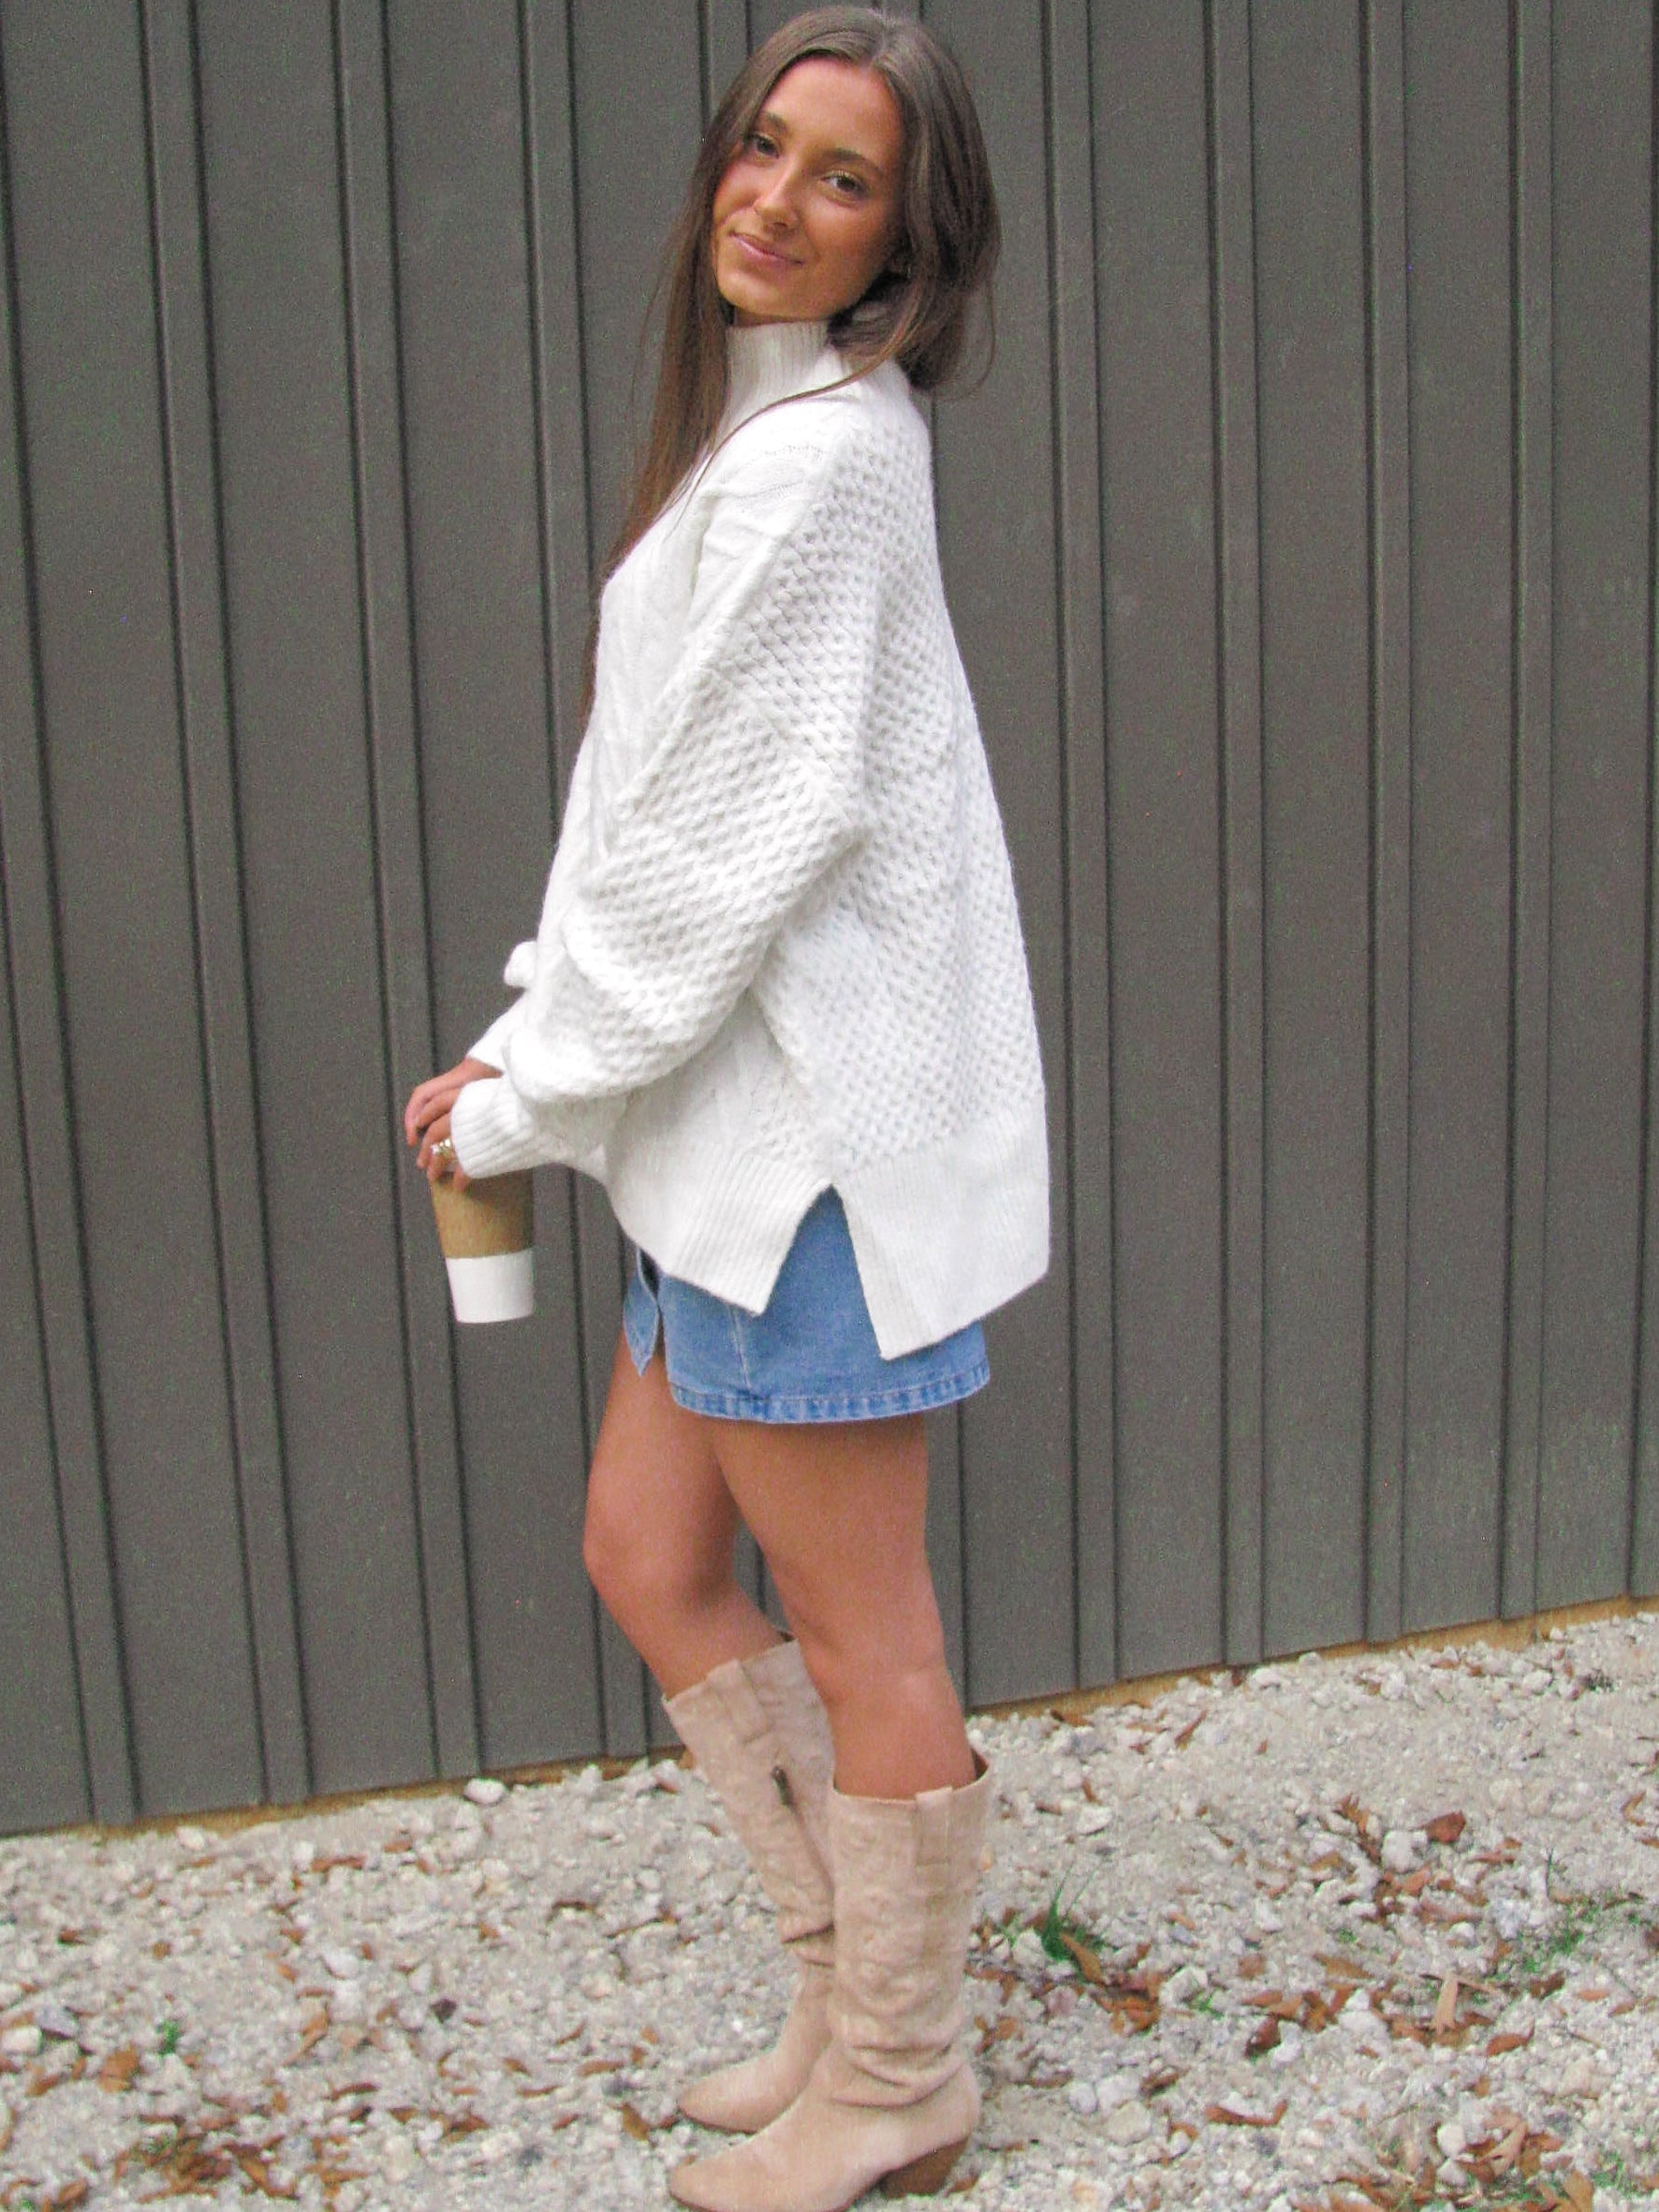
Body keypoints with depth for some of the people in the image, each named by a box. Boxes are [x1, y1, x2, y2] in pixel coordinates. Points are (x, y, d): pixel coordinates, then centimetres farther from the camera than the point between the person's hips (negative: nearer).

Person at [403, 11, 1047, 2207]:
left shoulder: (819, 458, -16)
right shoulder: (758, 432, 15)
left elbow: (740, 837, -19)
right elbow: (643, 791, 15)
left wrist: (526, 1100, -9)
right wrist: (532, 1035, 7)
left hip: (824, 1135, -10)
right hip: (749, 1123, 10)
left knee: (859, 1634, 5)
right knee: (647, 1556, 18)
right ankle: (859, 1980, 35)